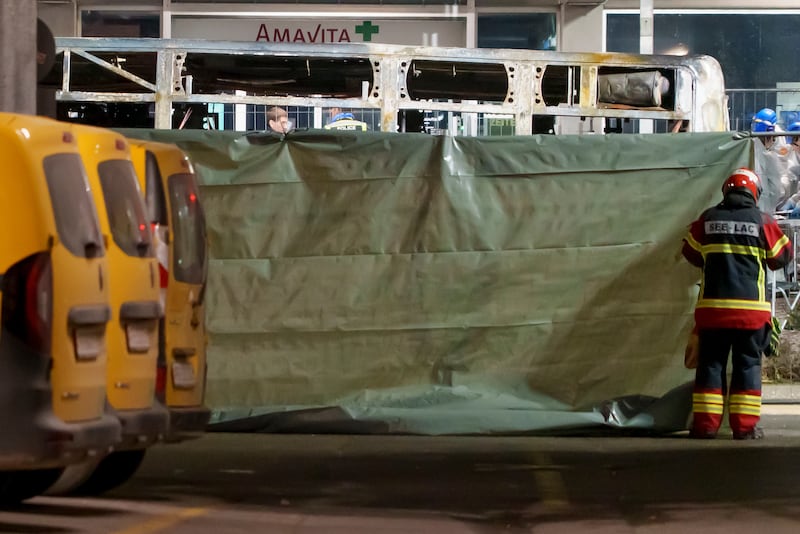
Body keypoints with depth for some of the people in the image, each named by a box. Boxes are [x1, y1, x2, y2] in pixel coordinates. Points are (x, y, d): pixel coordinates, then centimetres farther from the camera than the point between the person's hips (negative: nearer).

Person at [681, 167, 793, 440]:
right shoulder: (762, 221, -4)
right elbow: (782, 256, 7)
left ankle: (705, 423, 4)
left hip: (712, 306, 2)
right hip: (751, 308, -2)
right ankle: (745, 426, 1)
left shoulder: (708, 219, 2)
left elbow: (690, 252, 14)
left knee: (711, 363, 7)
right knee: (747, 365, 4)